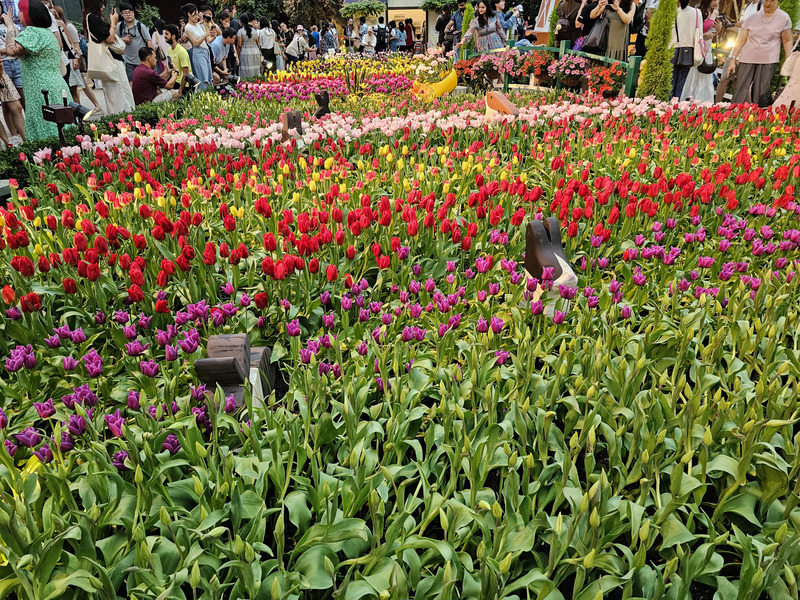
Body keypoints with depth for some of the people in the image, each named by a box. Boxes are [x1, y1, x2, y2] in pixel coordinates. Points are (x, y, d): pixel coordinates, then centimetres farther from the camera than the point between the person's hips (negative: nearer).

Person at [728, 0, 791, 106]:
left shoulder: (784, 18, 5)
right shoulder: (752, 18, 8)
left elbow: (787, 41, 7)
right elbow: (741, 40, 9)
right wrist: (733, 60, 1)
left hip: (768, 61, -1)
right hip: (747, 59, 2)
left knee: (761, 94, -6)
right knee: (740, 91, -6)